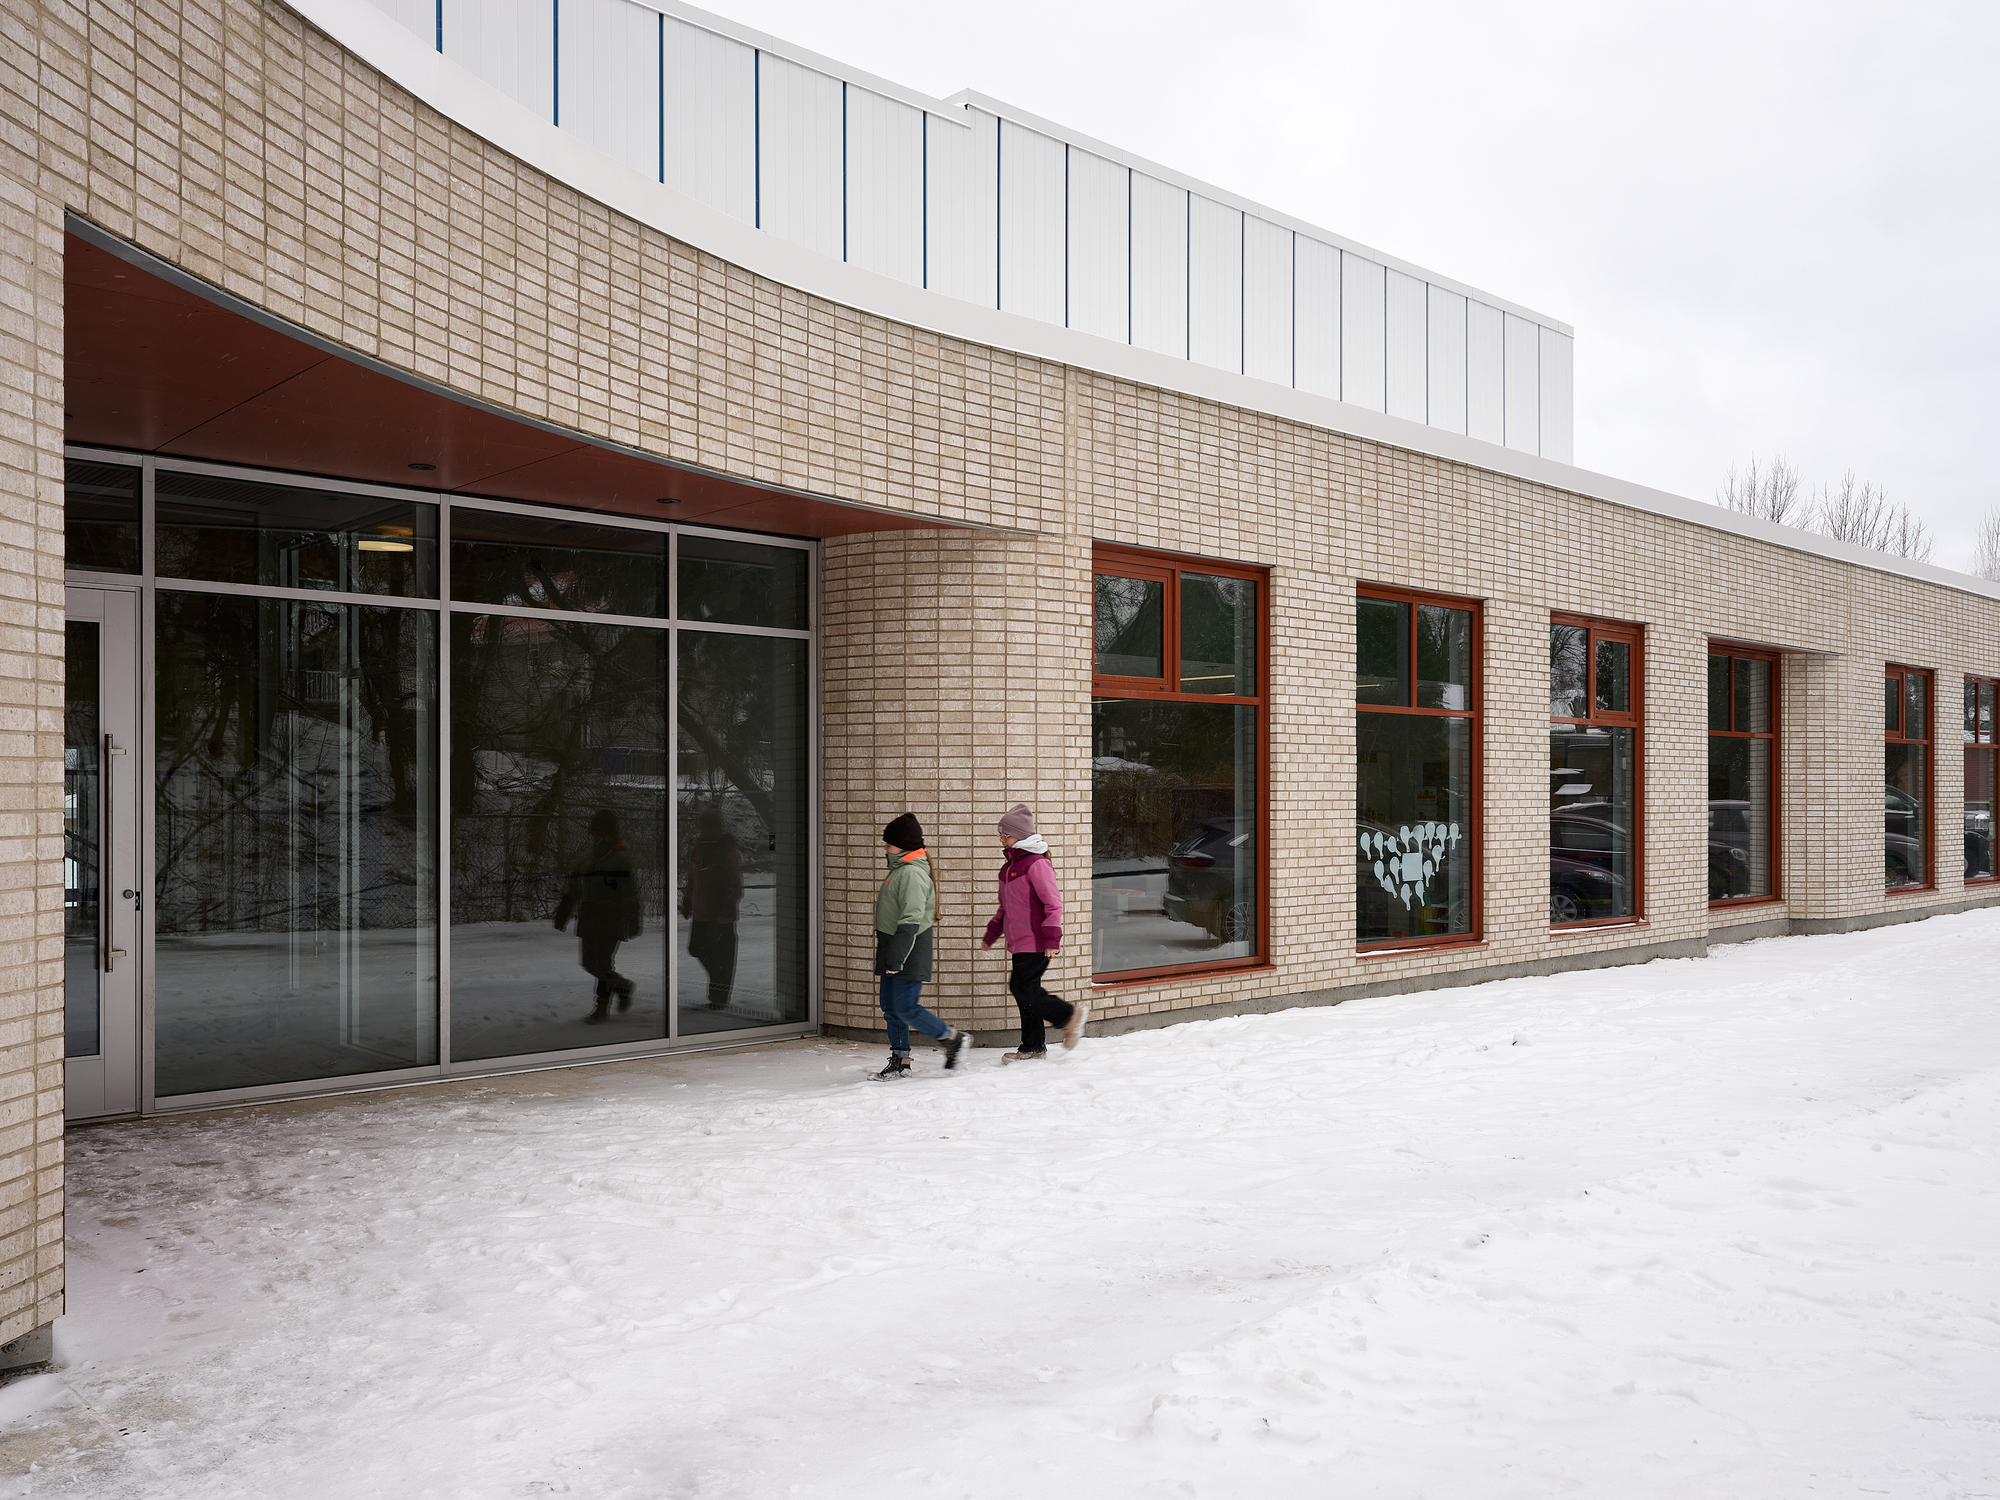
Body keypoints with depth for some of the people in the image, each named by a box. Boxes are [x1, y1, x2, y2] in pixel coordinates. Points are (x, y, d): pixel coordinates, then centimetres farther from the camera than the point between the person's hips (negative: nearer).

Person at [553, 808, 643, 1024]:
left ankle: (603, 1008, 7)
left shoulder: (622, 859, -5)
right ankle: (623, 986, 27)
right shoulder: (588, 859, 17)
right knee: (589, 963, 8)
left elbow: (632, 893, -12)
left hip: (611, 921, -7)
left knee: (603, 964, -9)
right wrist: (561, 916, 19)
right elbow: (571, 892, 22)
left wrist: (633, 922, -18)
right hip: (588, 921, 7)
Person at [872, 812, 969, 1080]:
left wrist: (896, 958, -26)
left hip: (909, 955, -10)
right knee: (890, 1008, 10)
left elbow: (910, 921, -24)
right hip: (894, 953, 10)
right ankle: (900, 1062, 16)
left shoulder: (912, 873, -18)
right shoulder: (900, 869, 15)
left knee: (906, 1009, -8)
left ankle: (952, 1038, 6)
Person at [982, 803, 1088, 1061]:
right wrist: (991, 934, 25)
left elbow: (1053, 902, -16)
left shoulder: (1036, 863, -13)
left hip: (1036, 942, -9)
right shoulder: (1010, 864, 16)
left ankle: (1070, 1014, 2)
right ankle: (1033, 1048, 17)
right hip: (1020, 942, 9)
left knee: (1023, 988, -12)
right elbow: (1006, 905, 26)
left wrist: (1052, 940, -19)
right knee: (1024, 991, 10)